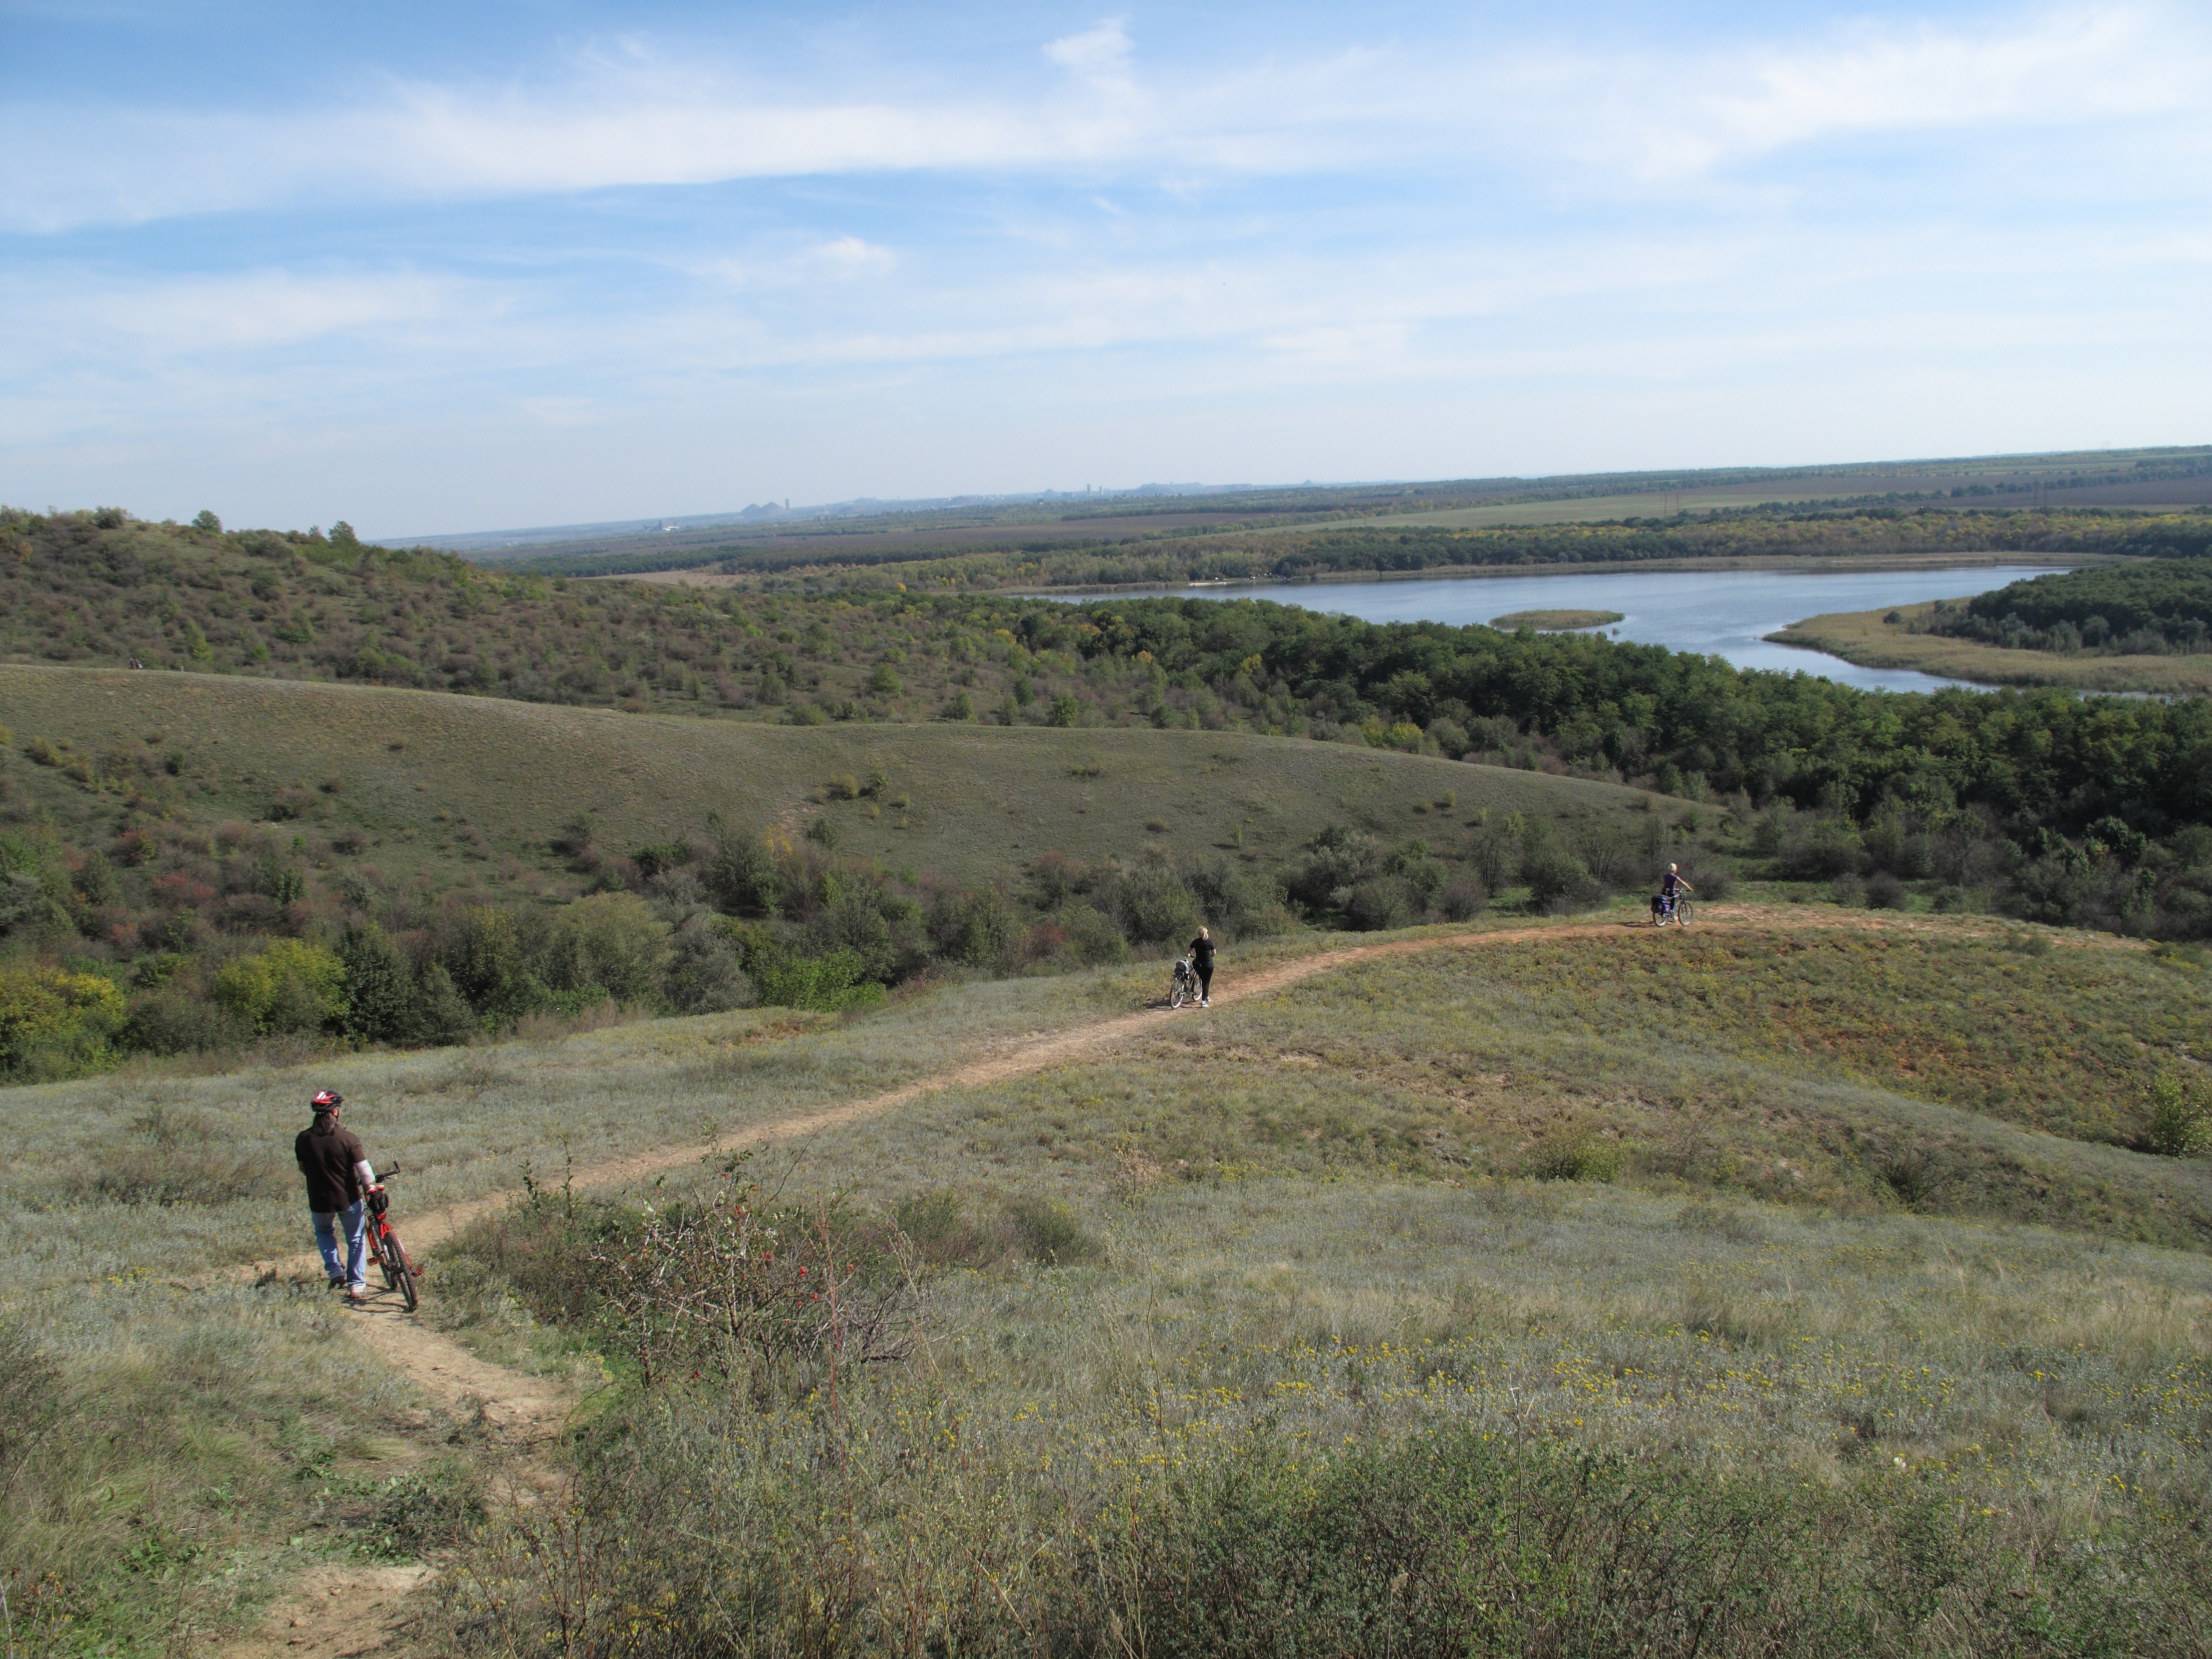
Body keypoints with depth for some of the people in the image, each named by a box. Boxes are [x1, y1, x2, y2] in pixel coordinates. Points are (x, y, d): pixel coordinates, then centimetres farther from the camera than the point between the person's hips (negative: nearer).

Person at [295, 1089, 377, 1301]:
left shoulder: (303, 1139, -9)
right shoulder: (348, 1138, -18)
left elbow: (303, 1169, 8)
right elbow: (365, 1172, -16)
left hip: (319, 1200, 2)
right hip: (349, 1199, -2)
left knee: (324, 1232, 32)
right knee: (356, 1240, 18)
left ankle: (335, 1271, 17)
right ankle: (356, 1286, 15)